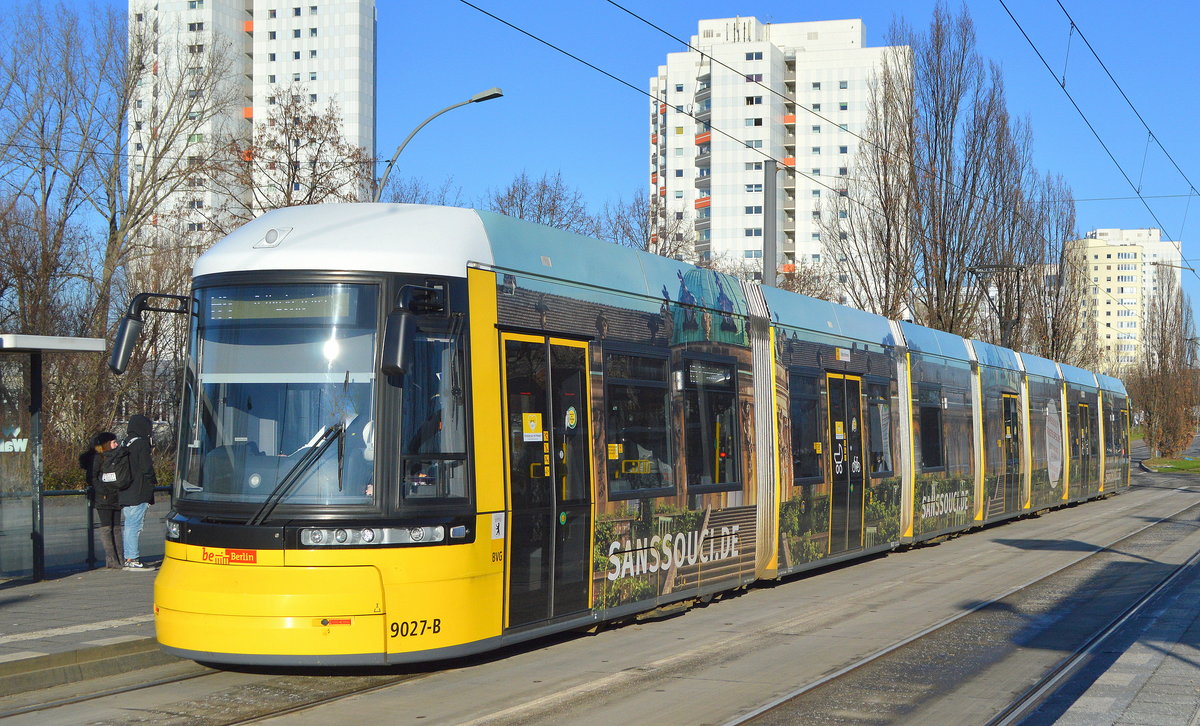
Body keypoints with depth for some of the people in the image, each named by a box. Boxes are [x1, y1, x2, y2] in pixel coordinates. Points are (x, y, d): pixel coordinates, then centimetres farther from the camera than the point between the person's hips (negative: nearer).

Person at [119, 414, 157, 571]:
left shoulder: (126, 443, 13)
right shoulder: (141, 443, -12)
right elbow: (146, 467, -17)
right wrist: (154, 481, 1)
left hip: (125, 493, 8)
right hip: (139, 493, -8)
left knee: (129, 525, 13)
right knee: (135, 525, -7)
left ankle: (128, 557, 16)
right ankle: (132, 559, -7)